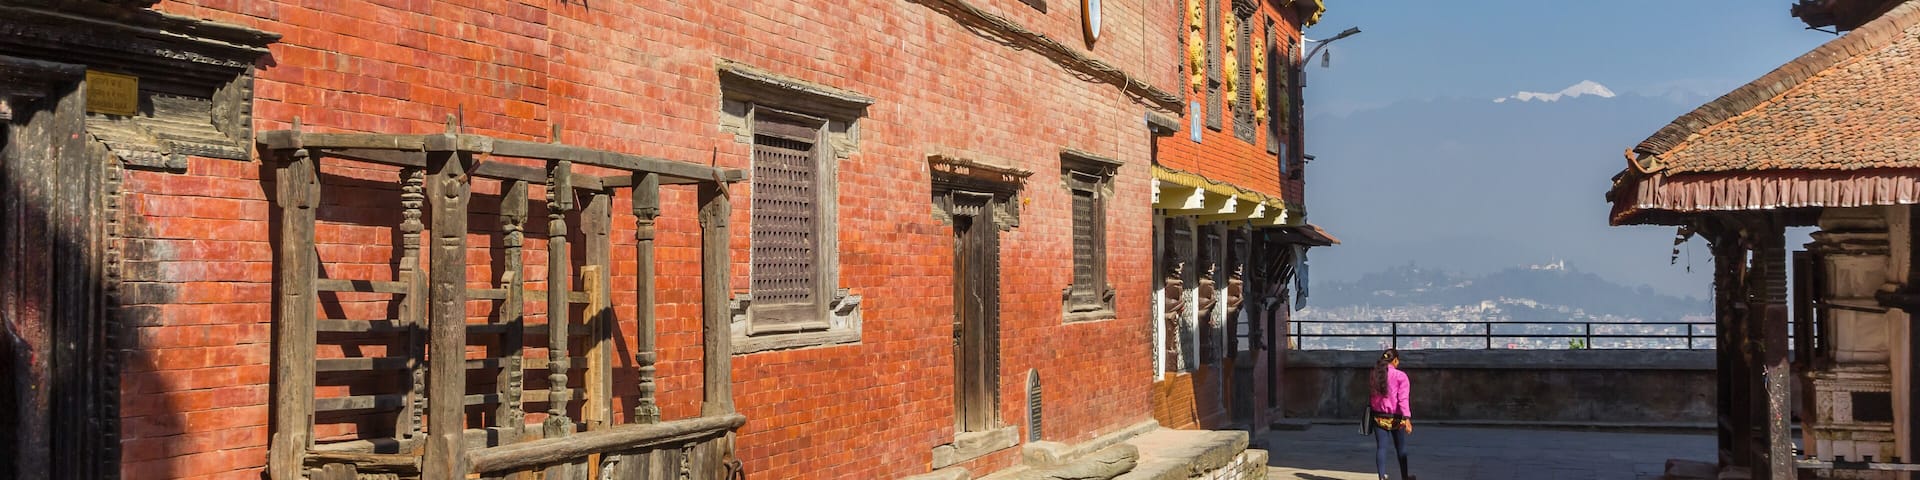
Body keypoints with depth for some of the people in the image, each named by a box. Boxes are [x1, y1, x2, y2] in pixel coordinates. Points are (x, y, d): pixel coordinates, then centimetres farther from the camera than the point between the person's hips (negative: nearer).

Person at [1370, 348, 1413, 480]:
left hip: (1379, 417, 3)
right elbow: (1403, 399, -17)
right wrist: (1407, 418, -21)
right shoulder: (1400, 376, -11)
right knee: (1401, 448, 14)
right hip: (1396, 418, -2)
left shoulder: (1374, 375, 0)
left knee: (1381, 447, 4)